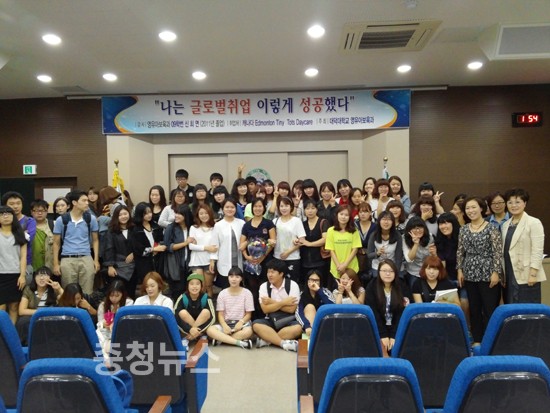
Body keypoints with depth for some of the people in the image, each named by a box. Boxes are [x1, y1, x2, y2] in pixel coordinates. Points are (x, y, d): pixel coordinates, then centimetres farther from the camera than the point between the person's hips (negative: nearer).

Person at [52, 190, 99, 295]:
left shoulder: (91, 219, 4)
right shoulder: (61, 220, 0)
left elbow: (95, 240, 11)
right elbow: (56, 243, 7)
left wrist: (96, 260, 4)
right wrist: (56, 263, 2)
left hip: (86, 259, 1)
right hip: (67, 260, -1)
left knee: (87, 293, 2)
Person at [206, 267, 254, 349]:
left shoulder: (247, 293, -2)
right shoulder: (222, 293, 2)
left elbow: (248, 314, 0)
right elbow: (220, 314, 0)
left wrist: (241, 322, -21)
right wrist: (224, 326, -20)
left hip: (241, 322, -1)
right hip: (226, 323, 1)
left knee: (248, 331, -37)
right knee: (210, 330, -29)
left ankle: (221, 339, -23)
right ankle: (240, 342, -32)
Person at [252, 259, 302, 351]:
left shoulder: (292, 285, -8)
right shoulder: (264, 286, -2)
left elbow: (291, 309, -14)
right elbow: (265, 309, -10)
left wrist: (272, 302, -12)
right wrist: (283, 302, -16)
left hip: (288, 320, -2)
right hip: (271, 320, 2)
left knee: (297, 328, -34)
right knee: (256, 325, -28)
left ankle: (266, 340, -26)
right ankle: (284, 343, -33)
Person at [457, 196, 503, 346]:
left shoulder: (491, 228, -7)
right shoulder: (464, 229, 7)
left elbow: (497, 252, -9)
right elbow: (460, 251, 10)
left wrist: (496, 272, -14)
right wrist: (459, 270, 5)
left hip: (488, 274, -4)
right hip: (470, 274, 5)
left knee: (490, 309, 0)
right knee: (474, 309, 11)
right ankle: (477, 340, 22)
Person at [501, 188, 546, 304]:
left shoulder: (534, 223, -7)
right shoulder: (505, 225, 12)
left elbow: (537, 251, -12)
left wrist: (533, 274, -17)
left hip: (526, 276, -6)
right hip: (509, 276, 6)